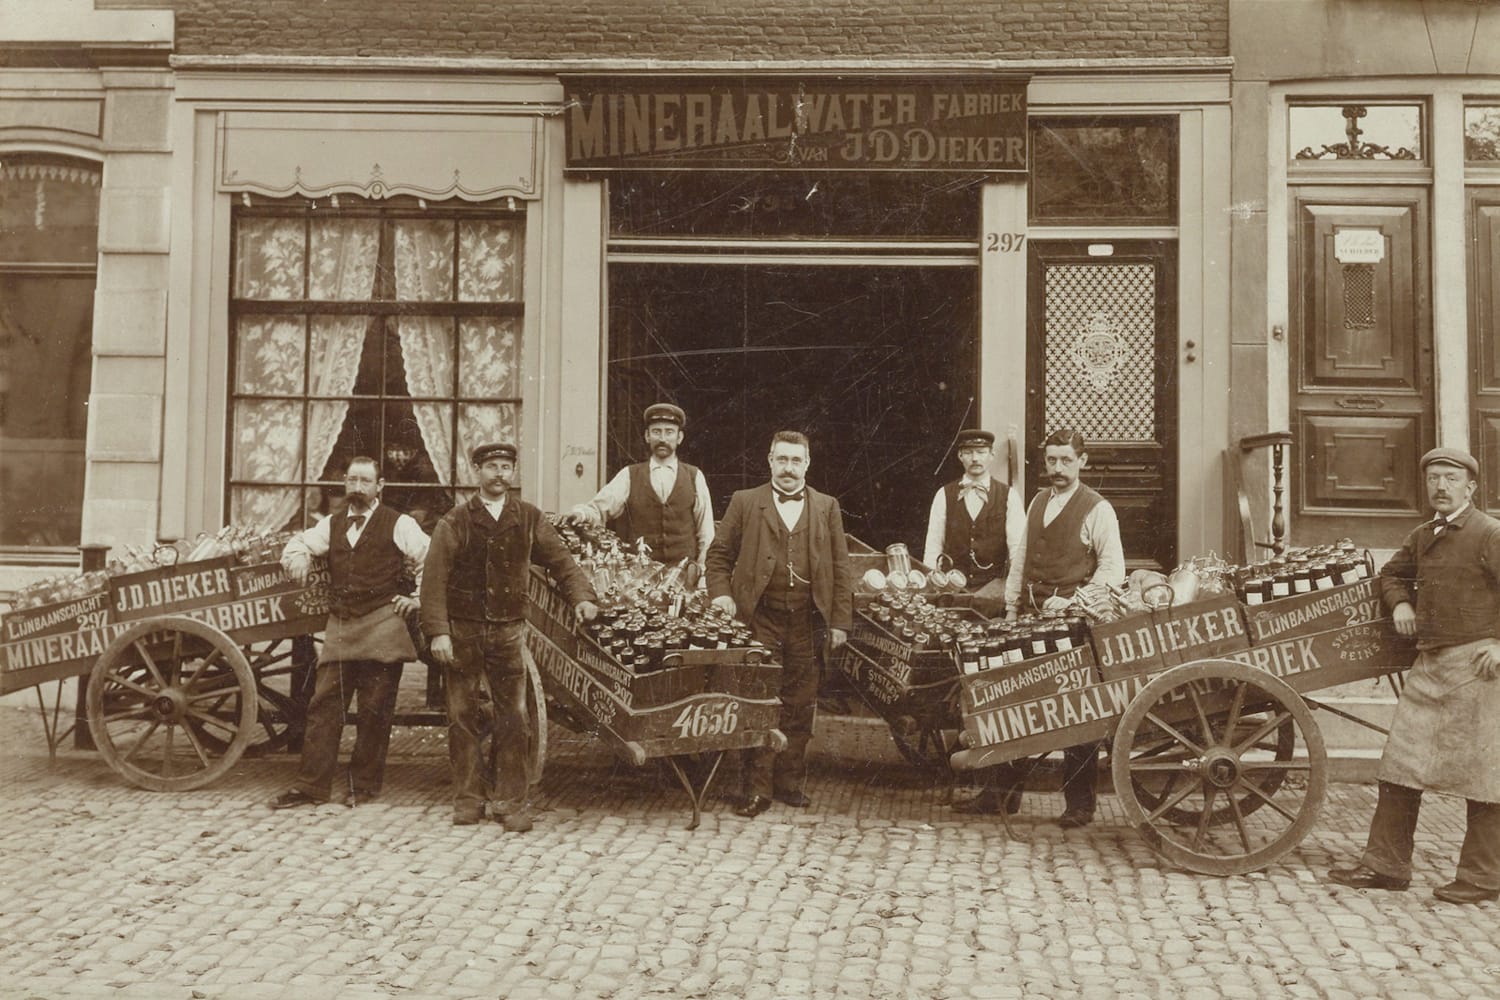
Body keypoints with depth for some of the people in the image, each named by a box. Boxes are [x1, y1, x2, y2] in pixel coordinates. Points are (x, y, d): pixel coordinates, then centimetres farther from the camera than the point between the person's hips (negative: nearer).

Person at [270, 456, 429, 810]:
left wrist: (417, 597, -4)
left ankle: (364, 784, 13)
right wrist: (298, 556, 7)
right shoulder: (331, 525, 16)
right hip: (339, 627, 5)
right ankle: (311, 784, 5)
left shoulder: (398, 525, 0)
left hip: (382, 626, -4)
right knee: (324, 704, 1)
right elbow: (299, 542, 28)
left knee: (374, 710, 1)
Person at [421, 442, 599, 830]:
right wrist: (437, 631, -12)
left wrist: (582, 596, -6)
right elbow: (435, 579, -3)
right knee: (464, 717, 4)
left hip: (509, 630, 1)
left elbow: (560, 560, 10)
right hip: (463, 632, -1)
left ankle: (510, 801, 8)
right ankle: (468, 798, 15)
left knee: (513, 718, 0)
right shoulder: (455, 522, 1)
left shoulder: (528, 518, 8)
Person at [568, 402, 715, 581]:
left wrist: (701, 570, 1)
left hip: (684, 573, 0)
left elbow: (706, 533, 9)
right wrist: (581, 513, -24)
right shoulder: (629, 476, 8)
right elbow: (600, 508, -4)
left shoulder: (694, 477, 8)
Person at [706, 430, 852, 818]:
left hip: (808, 621, 2)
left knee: (800, 706, 6)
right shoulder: (744, 502, 8)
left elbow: (840, 567, 8)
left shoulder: (827, 507, 11)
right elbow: (719, 555, 9)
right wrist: (721, 594, -7)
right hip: (759, 619, -2)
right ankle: (757, 788, 4)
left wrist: (840, 620, 2)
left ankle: (790, 782, 18)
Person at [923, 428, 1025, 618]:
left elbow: (1018, 548, 0)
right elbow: (933, 546, 8)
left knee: (981, 605, -31)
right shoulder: (944, 495, 8)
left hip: (993, 583, 0)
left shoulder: (1008, 496, 5)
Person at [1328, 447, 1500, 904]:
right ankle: (1386, 865, 13)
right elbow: (1392, 574, 31)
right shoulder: (1421, 537, 15)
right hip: (1428, 664, 7)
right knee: (1400, 765, 7)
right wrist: (1399, 603, 11)